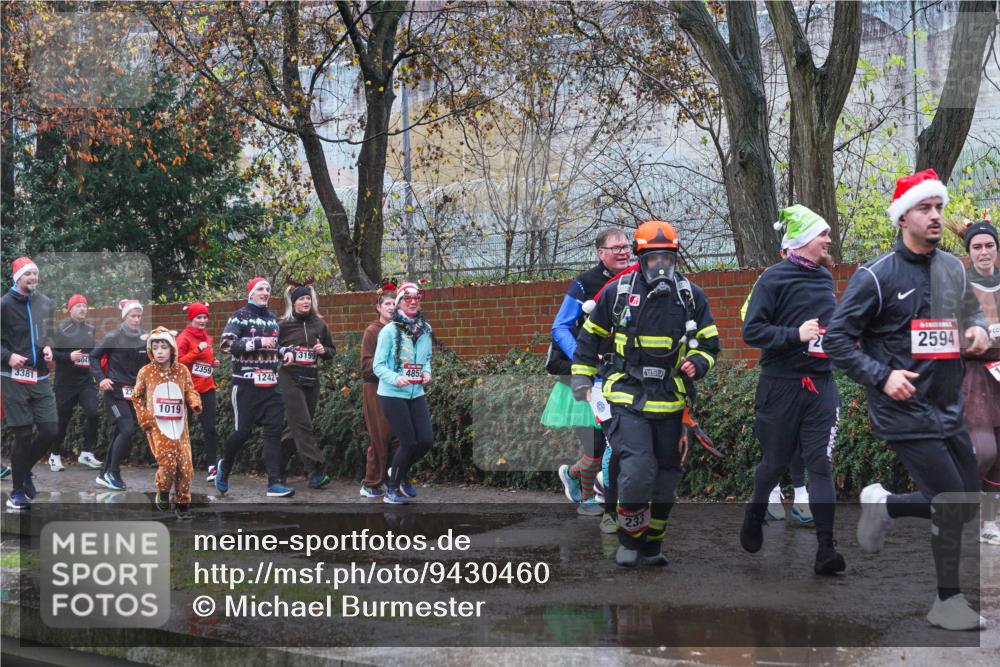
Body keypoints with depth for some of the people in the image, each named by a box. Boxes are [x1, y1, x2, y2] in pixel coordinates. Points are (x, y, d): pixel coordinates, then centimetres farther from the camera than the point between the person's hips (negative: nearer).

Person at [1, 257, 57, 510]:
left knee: (50, 430, -2)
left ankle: (24, 470, 24)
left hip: (40, 378, 5)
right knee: (23, 434, -4)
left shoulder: (45, 303, 9)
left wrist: (48, 348, 3)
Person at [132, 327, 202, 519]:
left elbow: (190, 391, 11)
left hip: (180, 428, 3)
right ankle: (163, 493, 10)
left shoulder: (182, 370, 4)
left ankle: (183, 504, 14)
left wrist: (195, 403, -12)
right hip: (157, 428, -2)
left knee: (185, 466, -1)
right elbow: (137, 397, 11)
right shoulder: (145, 372, 0)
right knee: (167, 463, -18)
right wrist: (144, 419, 1)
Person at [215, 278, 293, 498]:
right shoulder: (240, 316, -3)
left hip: (271, 385, 5)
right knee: (243, 430, -2)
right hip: (246, 384, -5)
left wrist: (284, 351, 9)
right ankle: (224, 466, 25)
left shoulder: (273, 318, 17)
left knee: (274, 431, -4)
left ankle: (275, 483, -7)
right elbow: (227, 344, -16)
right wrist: (258, 342, -20)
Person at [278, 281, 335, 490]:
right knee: (303, 425, -11)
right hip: (290, 378, -4)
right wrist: (283, 353, -13)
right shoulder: (283, 325, 0)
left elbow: (331, 352, 18)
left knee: (298, 426, 10)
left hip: (311, 380, 4)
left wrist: (323, 350, -5)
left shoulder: (320, 325, 8)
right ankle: (317, 470, -17)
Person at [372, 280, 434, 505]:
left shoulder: (425, 330, 6)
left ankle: (400, 474, 28)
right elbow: (378, 365, -10)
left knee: (426, 440, -1)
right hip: (392, 394, -6)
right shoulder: (389, 330, -11)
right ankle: (392, 489, 15)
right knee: (409, 442, -6)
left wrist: (426, 372, -2)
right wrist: (395, 378, -27)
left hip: (416, 393, 6)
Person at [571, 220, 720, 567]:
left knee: (666, 474, 10)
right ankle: (629, 539, -1)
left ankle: (652, 544, 26)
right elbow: (590, 336, 13)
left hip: (670, 401, 3)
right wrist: (582, 378, 9)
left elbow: (709, 341, 14)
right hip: (626, 398, -3)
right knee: (637, 466, -20)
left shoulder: (691, 295, 5)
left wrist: (697, 364, -7)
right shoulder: (617, 291, 0)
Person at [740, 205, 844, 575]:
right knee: (775, 462, 9)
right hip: (782, 385, -4)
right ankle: (755, 515, 38)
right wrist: (796, 335, -21)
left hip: (820, 384, 4)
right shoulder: (774, 278, -8)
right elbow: (752, 331, -13)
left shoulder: (825, 278, 12)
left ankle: (825, 550, -8)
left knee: (821, 464, -5)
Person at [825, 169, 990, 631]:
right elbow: (836, 339, -9)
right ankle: (948, 602, 9)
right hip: (904, 414, -7)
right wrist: (882, 376, -18)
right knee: (952, 504, -9)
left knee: (965, 503, 9)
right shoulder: (876, 276, -11)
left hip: (948, 412, 7)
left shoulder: (953, 268, 8)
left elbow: (971, 309, 25)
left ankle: (884, 505, 32)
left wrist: (978, 329, 1)